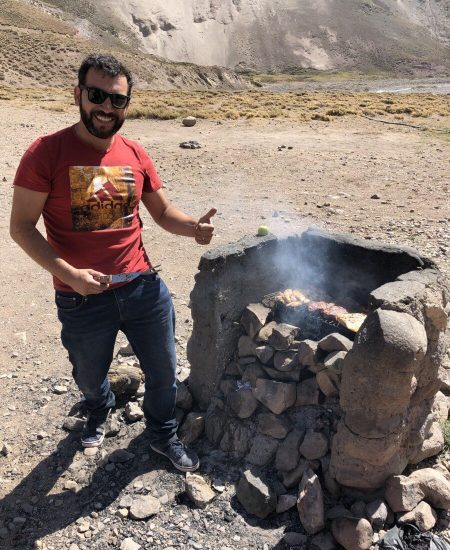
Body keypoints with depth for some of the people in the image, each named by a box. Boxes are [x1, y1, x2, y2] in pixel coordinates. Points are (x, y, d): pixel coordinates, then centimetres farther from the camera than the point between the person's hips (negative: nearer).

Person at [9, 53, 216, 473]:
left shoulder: (135, 155, 0)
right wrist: (69, 274, -24)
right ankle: (99, 411, 60)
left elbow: (163, 212, 8)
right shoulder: (47, 153, -13)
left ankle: (163, 435, 47)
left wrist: (193, 226, -14)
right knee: (90, 378, 23)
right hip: (82, 299, -2)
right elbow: (21, 226, -12)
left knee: (163, 372, 17)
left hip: (144, 287, 3)